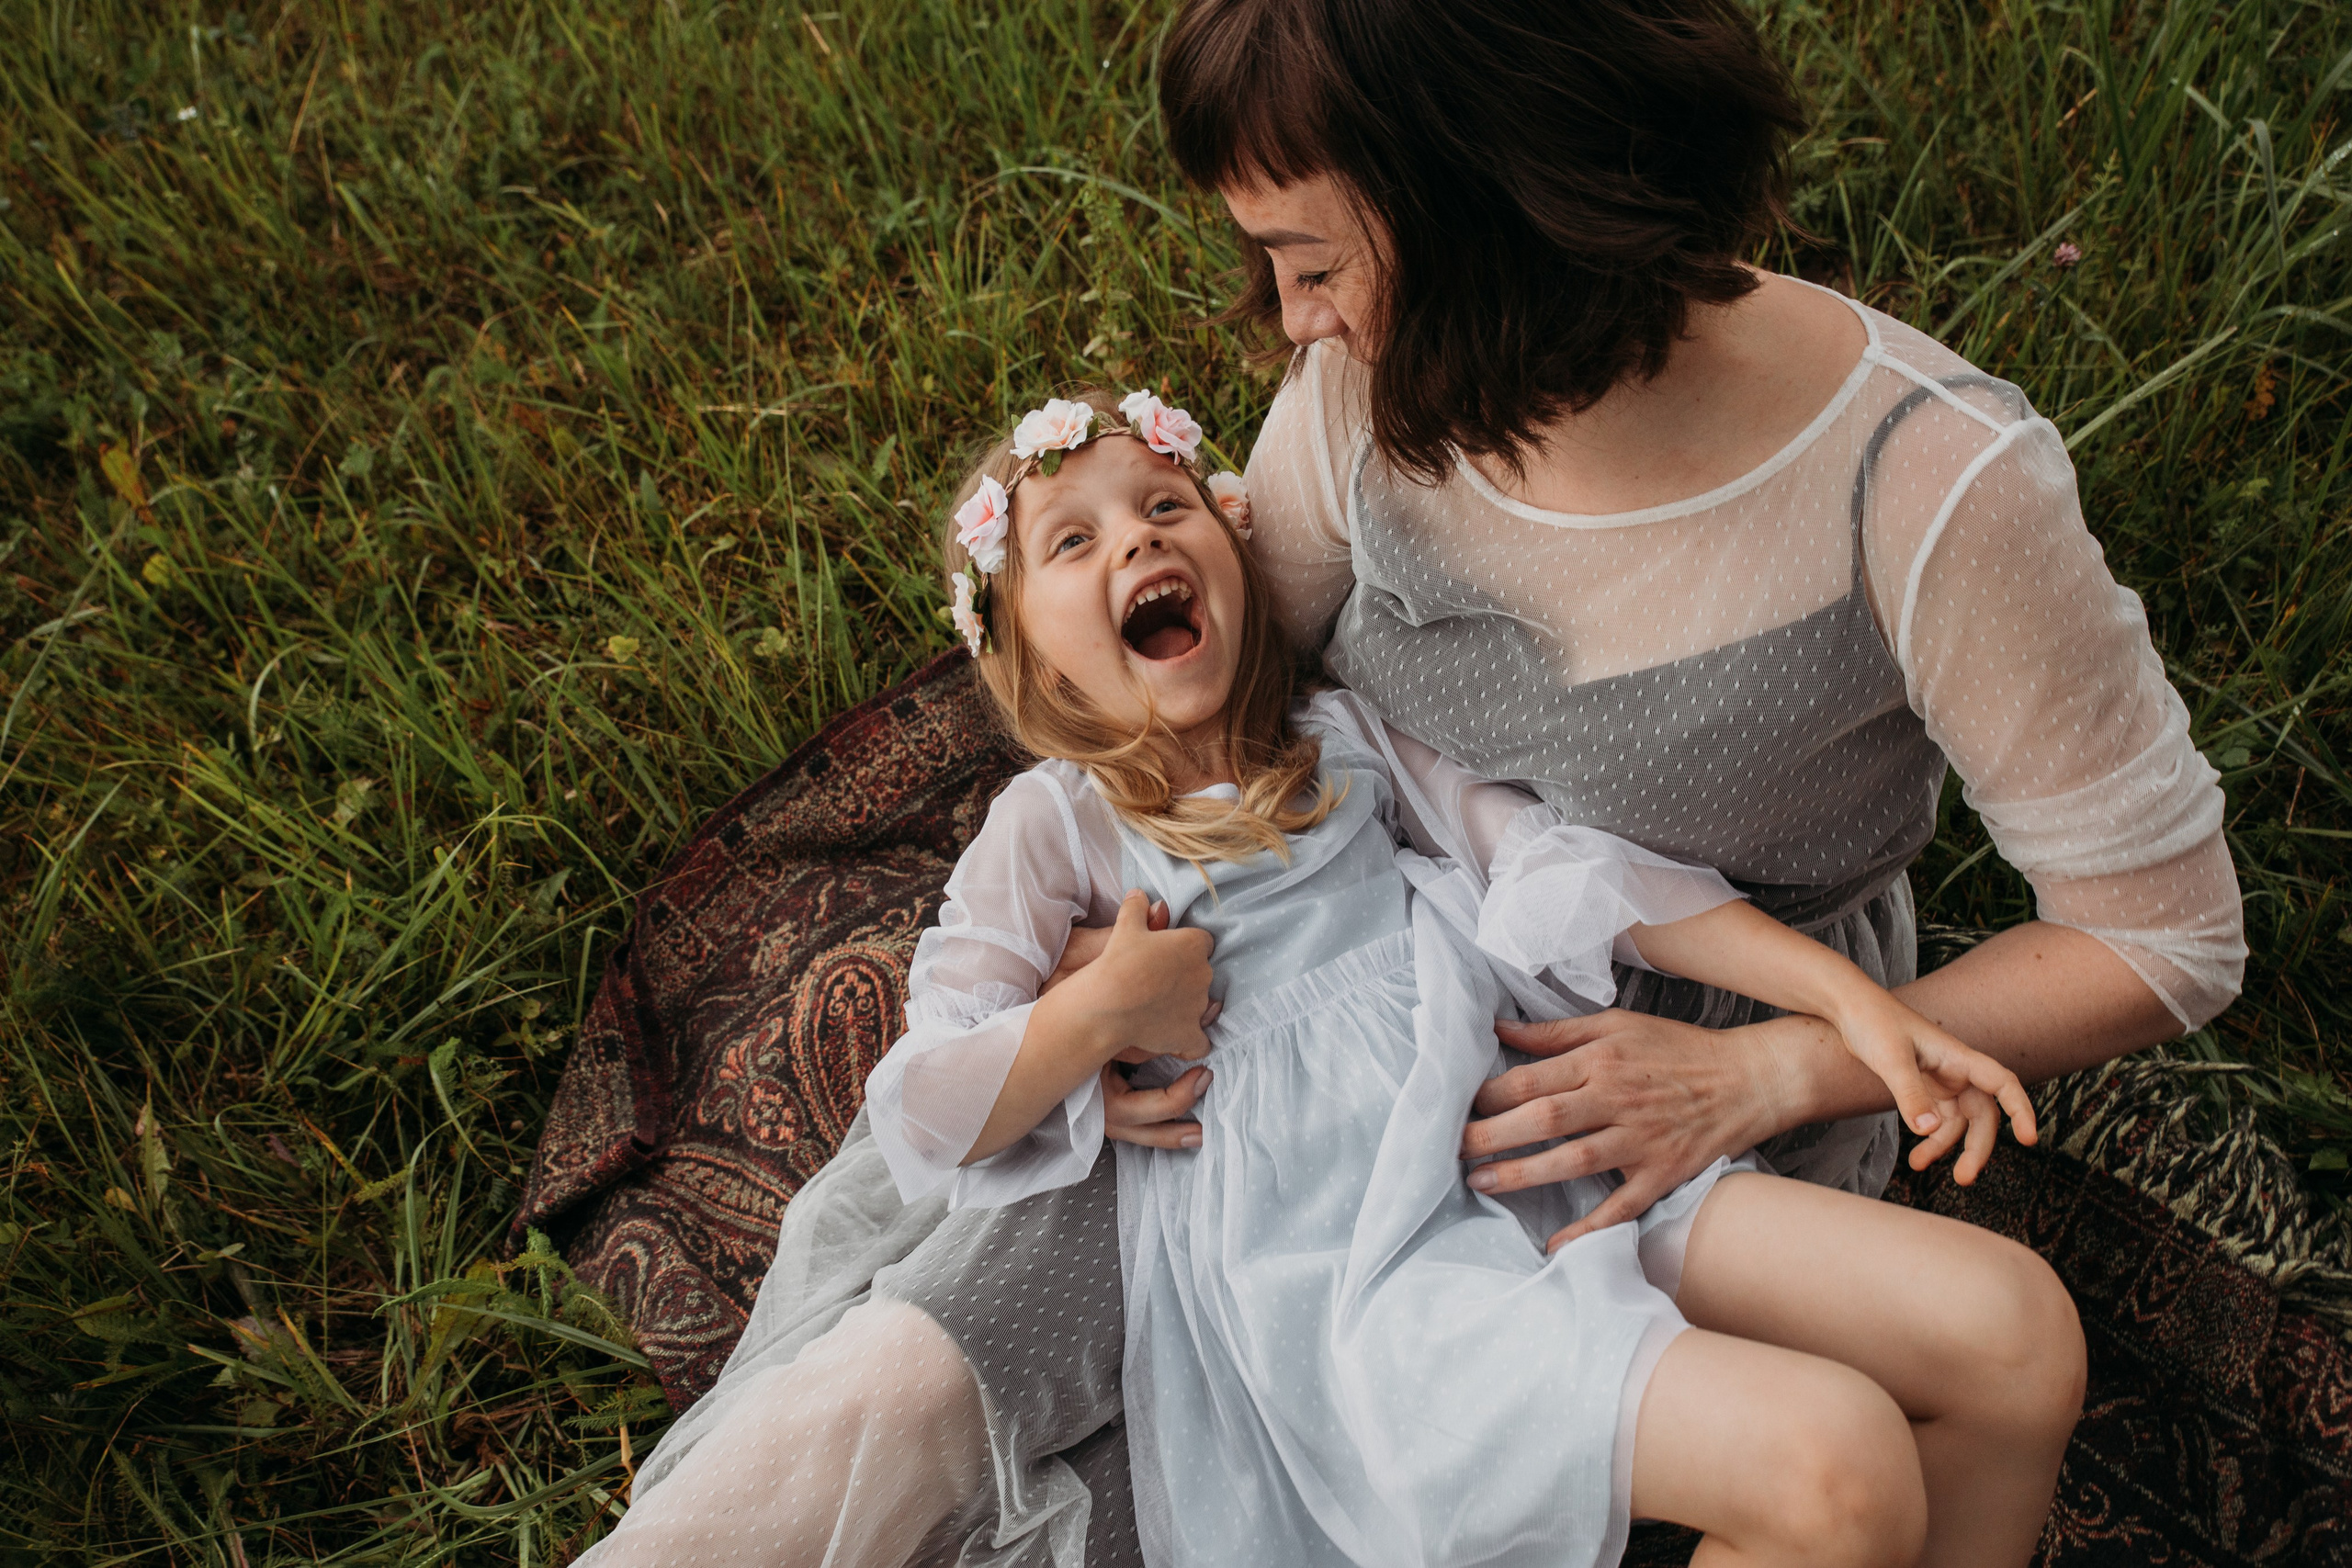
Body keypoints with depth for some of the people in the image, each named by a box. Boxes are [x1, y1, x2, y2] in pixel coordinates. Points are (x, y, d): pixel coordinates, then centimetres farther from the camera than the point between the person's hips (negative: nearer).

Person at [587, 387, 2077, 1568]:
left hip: (1553, 1167, 6)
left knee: (2020, 1321, -8)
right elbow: (921, 1125, 2)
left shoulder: (1344, 739, 17)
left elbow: (1578, 871, 9)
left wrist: (1855, 997, 1)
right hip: (1362, 1279, -5)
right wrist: (1104, 1006, -12)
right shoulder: (1053, 825, 6)